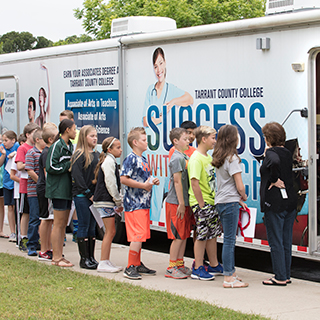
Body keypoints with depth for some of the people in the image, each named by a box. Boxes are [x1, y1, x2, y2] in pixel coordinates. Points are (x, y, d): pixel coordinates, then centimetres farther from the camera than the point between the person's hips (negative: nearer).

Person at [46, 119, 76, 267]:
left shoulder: (70, 146, 15)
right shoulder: (56, 146, -12)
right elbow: (51, 167, -18)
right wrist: (69, 165, -13)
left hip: (67, 190, 9)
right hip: (58, 189, -9)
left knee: (63, 223, 10)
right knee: (58, 223, -5)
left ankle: (59, 256, 15)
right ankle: (56, 258, -1)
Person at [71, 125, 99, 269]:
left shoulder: (97, 155, 14)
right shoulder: (79, 155, -8)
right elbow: (77, 176, -12)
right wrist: (88, 194, -13)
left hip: (94, 196, 7)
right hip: (82, 196, -7)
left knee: (92, 227, 9)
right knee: (84, 226, -2)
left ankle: (91, 257, 15)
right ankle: (84, 259, 2)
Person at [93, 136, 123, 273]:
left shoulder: (110, 161, 20)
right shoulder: (109, 162, -12)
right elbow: (110, 184, -17)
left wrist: (117, 202, 17)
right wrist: (119, 202, -10)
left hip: (107, 202, 10)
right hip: (105, 201, -10)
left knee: (110, 232, 11)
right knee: (110, 231, -8)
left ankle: (106, 262, 15)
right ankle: (103, 263, -6)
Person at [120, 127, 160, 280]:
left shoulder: (143, 159, 17)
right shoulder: (131, 159, -12)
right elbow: (123, 179, -21)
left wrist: (152, 181, 9)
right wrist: (143, 185, -18)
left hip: (143, 203, 9)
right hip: (134, 204, -9)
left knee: (140, 236, 14)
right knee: (138, 236, -11)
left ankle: (137, 264, 24)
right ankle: (130, 268, -7)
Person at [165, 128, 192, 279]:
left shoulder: (186, 157, 14)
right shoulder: (176, 158, -13)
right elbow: (177, 181, -16)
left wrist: (185, 203, 17)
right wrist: (181, 203, -18)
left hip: (185, 202, 9)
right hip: (176, 202, -9)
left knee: (185, 234, 11)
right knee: (178, 236, -5)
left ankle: (180, 264, 19)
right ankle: (171, 268, 2)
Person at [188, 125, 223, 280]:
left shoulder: (208, 157, 14)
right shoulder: (196, 159, -16)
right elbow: (194, 182, -22)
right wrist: (201, 204, -21)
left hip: (211, 202, 9)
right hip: (201, 203, -9)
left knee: (213, 234, 15)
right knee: (202, 235, -4)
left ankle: (214, 266, 25)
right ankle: (198, 269, 4)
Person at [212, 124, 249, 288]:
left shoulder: (218, 158, 12)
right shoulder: (232, 158, -14)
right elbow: (239, 186, -15)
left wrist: (238, 199, 18)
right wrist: (244, 196, 6)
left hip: (220, 201, 9)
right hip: (229, 203, -9)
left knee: (229, 238, 16)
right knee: (229, 240, -5)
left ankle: (230, 273, 23)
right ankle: (228, 279, -3)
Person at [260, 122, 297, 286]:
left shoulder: (271, 152, -12)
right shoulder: (288, 153, 10)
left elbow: (275, 162, -33)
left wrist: (275, 180, -21)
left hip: (275, 203, -8)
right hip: (290, 200, 8)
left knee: (275, 242, 0)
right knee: (286, 241, 13)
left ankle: (280, 277, 3)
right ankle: (286, 275, 19)